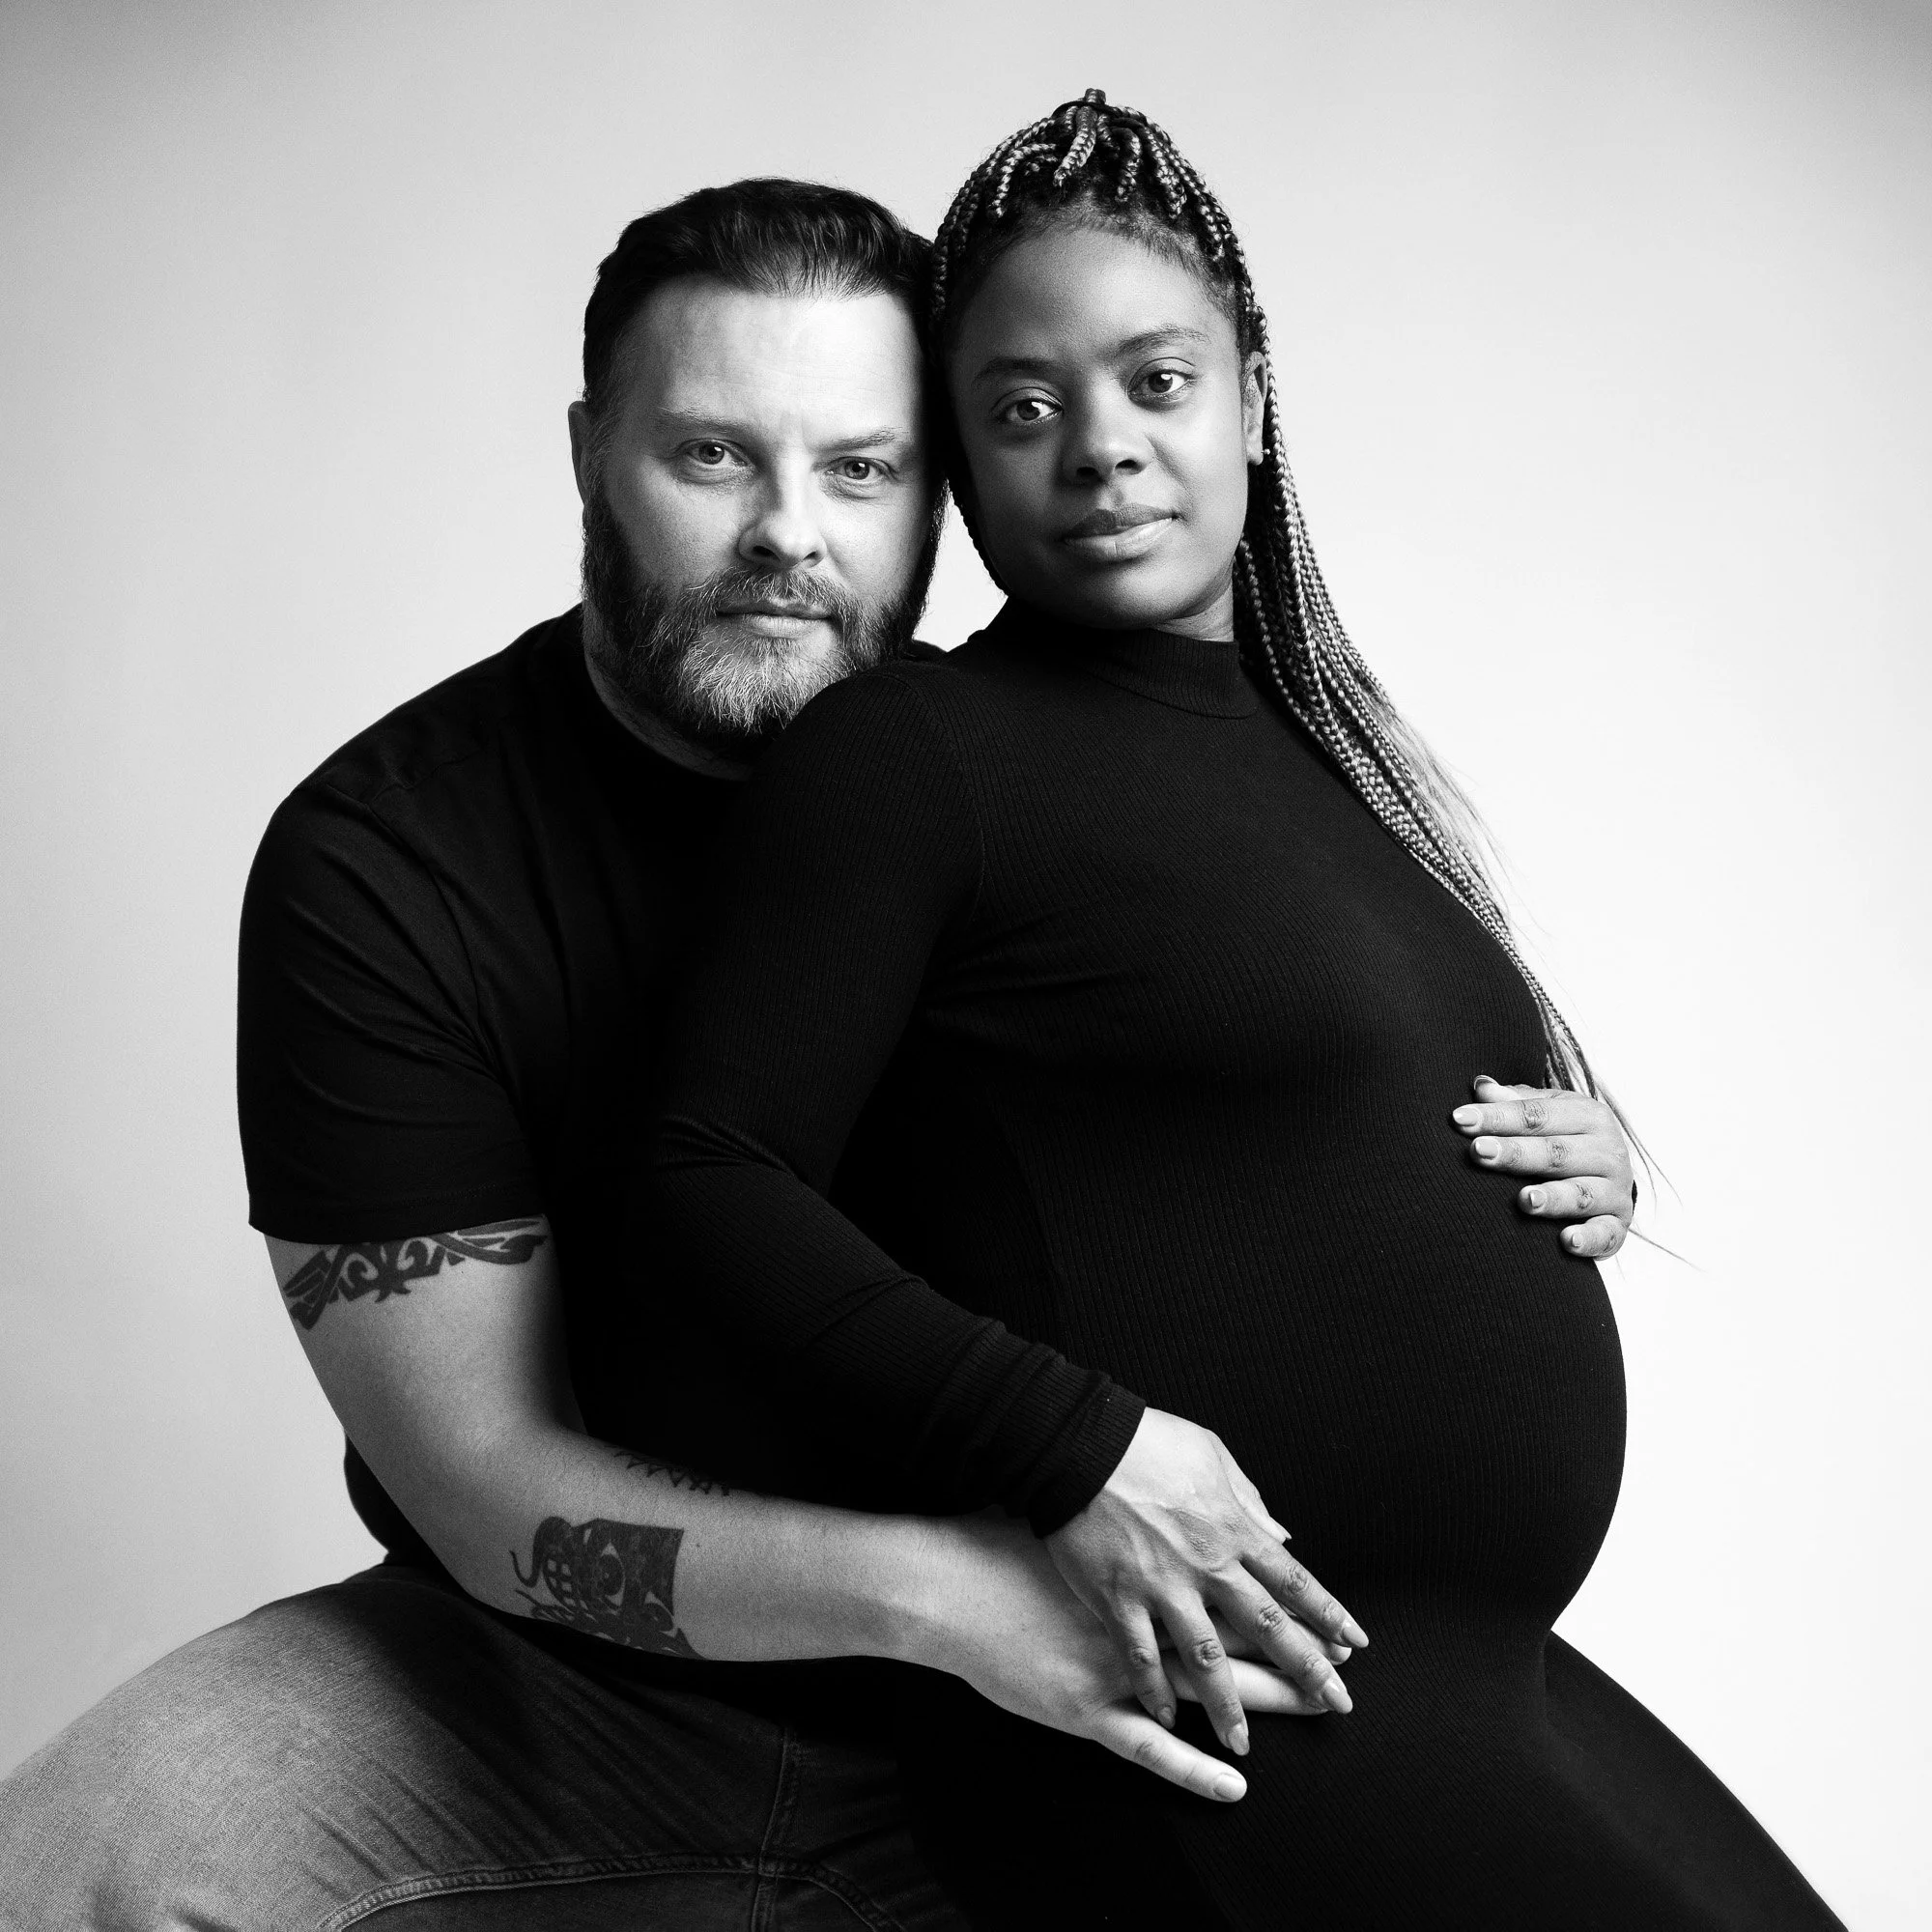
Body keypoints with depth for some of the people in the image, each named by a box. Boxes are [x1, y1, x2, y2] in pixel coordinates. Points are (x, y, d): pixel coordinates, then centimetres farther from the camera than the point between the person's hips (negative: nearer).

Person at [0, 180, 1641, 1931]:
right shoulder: (374, 857, -14)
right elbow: (489, 1488, -17)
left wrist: (1525, 1150, -14)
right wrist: (925, 1585, -32)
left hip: (1001, 1717, 3)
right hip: (562, 1684, -2)